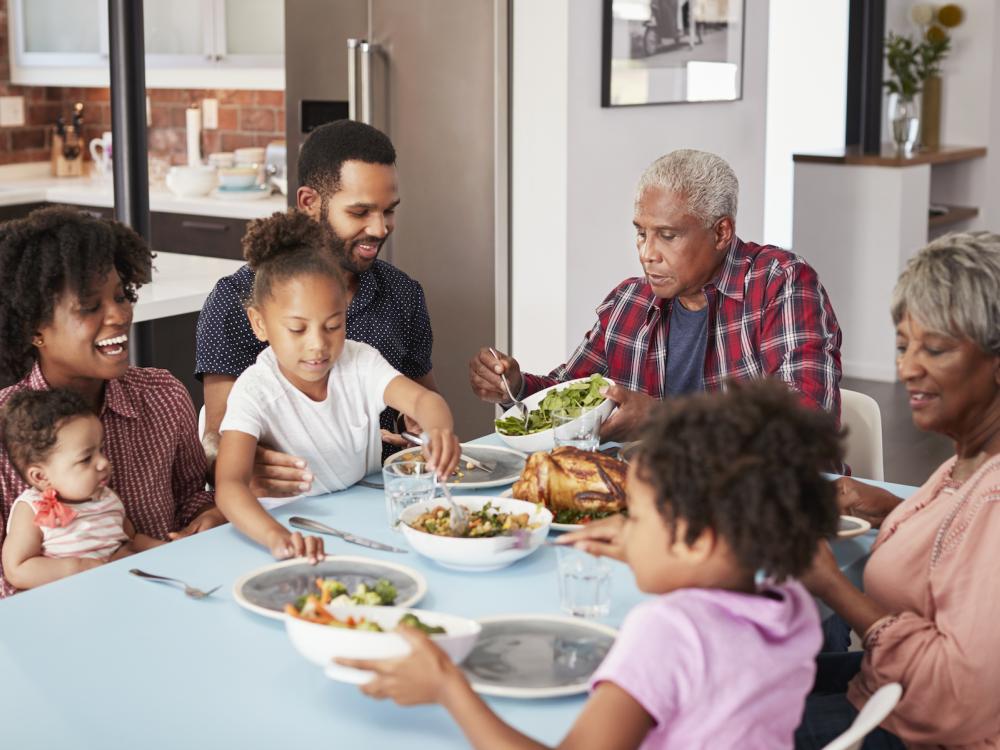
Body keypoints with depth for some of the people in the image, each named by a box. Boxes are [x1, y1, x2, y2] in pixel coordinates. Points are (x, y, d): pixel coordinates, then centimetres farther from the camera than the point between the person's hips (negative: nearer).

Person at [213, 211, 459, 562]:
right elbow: (229, 485, -30)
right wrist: (277, 537, -51)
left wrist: (440, 430, -44)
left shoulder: (360, 362, -4)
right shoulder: (256, 391, -18)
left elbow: (421, 398, -18)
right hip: (296, 529, -1)